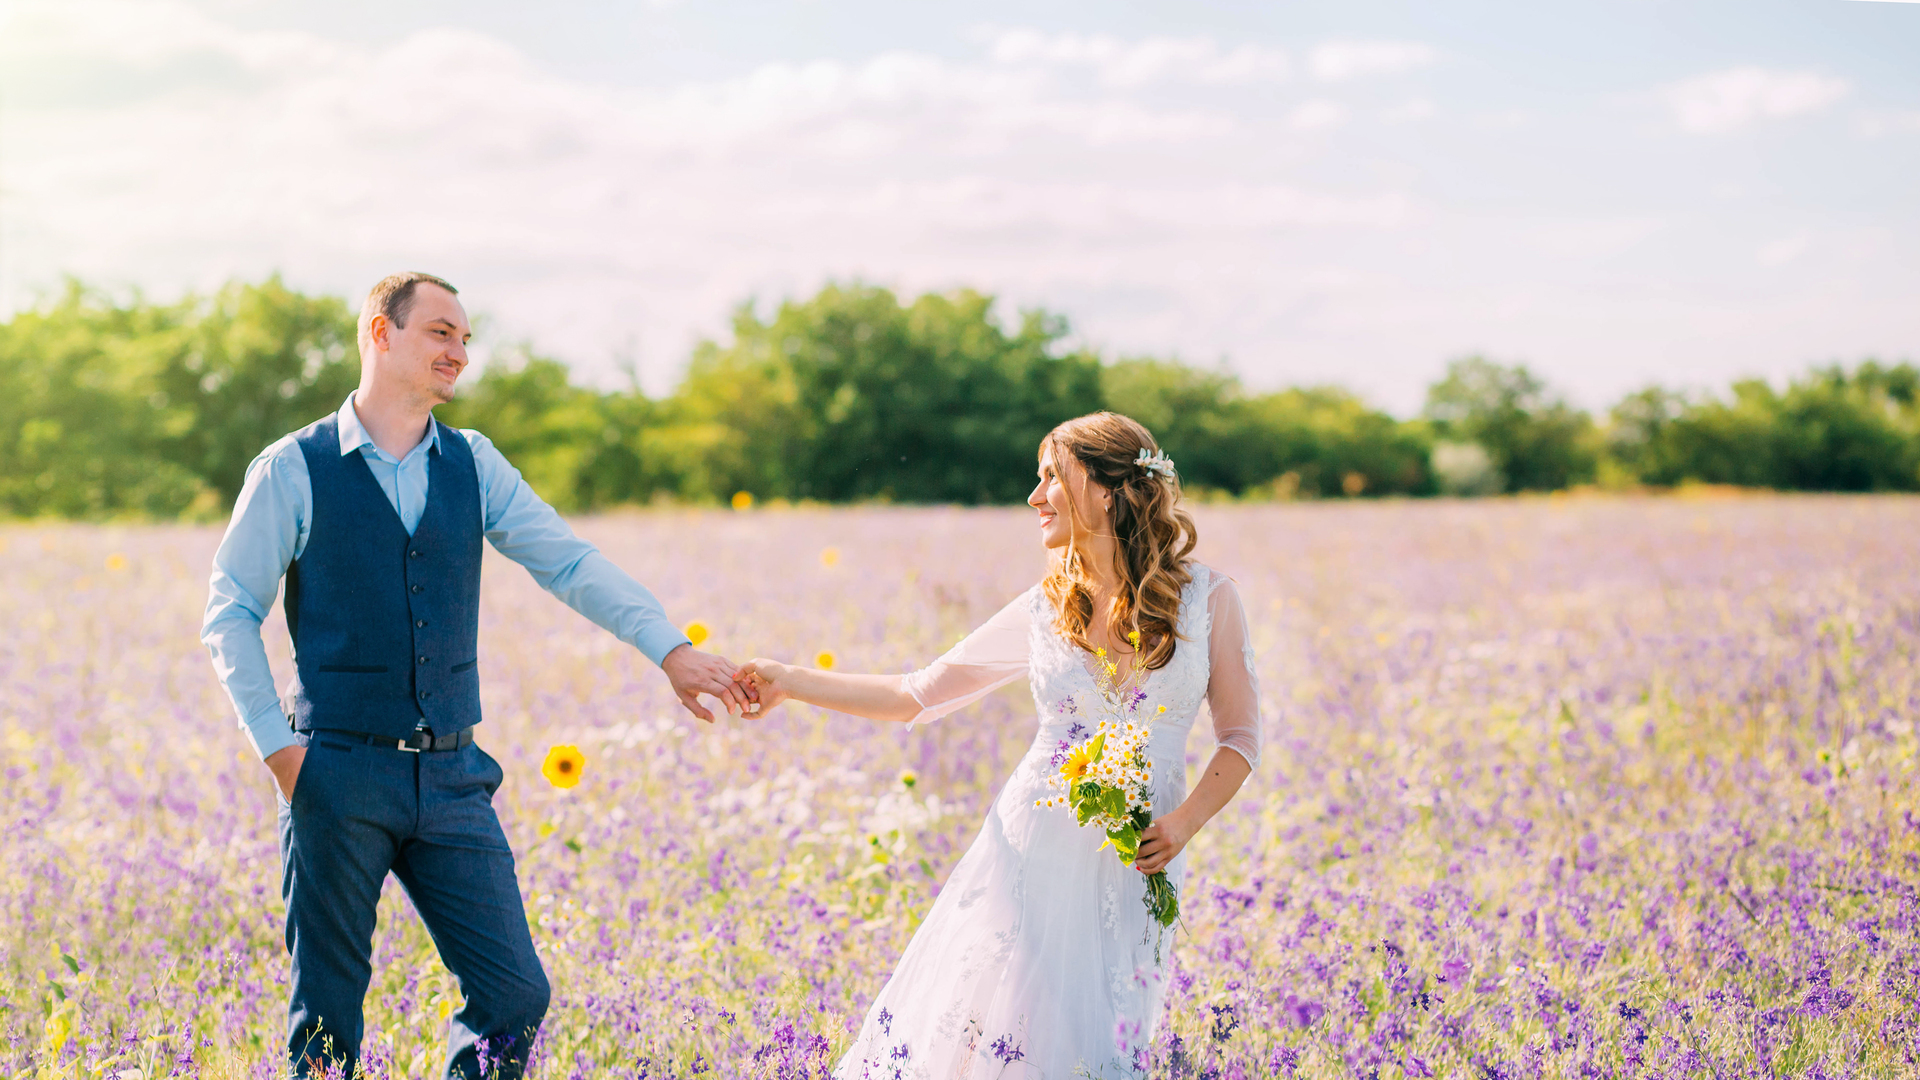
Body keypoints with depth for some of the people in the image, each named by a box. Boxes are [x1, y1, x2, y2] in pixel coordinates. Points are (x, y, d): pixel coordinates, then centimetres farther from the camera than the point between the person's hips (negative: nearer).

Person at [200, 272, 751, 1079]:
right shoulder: (293, 471, -2)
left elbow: (569, 563, 0)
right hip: (340, 774, -3)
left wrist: (671, 649, -12)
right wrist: (276, 744, -8)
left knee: (516, 993, -2)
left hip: (451, 778, 4)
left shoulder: (472, 465, 9)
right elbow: (230, 614, 0)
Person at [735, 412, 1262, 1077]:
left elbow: (1240, 735, 4)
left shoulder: (1208, 599, -2)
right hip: (1033, 848, 1)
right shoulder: (1045, 610, 3)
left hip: (1131, 866, -1)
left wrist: (1185, 823, -13)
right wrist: (790, 682, 3)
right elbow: (919, 695, 9)